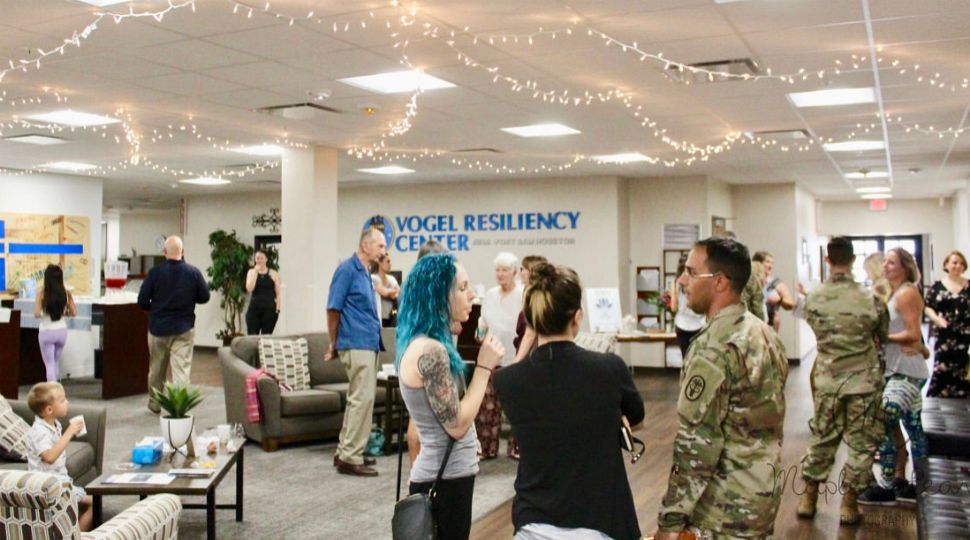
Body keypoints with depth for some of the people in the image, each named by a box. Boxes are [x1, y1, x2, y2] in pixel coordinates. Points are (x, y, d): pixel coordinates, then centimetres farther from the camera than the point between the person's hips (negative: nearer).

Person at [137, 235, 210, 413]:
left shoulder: (155, 272, -10)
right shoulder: (193, 272, -9)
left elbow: (142, 301, -7)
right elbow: (204, 297, 1)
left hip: (158, 327, 1)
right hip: (184, 328, -1)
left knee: (157, 368, 18)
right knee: (182, 369, -2)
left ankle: (154, 403, 32)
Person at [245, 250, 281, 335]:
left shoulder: (274, 274, 5)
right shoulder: (251, 272, 8)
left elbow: (278, 294, 5)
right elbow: (249, 289, -8)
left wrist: (277, 307, -6)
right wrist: (256, 272, -8)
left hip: (269, 309, -1)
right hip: (254, 308, 1)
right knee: (252, 336, -4)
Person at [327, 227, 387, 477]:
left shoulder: (365, 272, 17)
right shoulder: (347, 269, -11)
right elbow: (333, 309, -12)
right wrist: (334, 344, -3)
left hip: (368, 344, 9)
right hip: (357, 344, -9)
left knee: (358, 399, 13)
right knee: (362, 398, -9)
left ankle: (345, 452, 21)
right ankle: (350, 458, -4)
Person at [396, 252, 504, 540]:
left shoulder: (419, 343, 8)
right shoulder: (431, 350, -22)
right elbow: (457, 425, -20)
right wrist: (484, 366, -16)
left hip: (441, 474, 9)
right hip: (445, 478, -9)